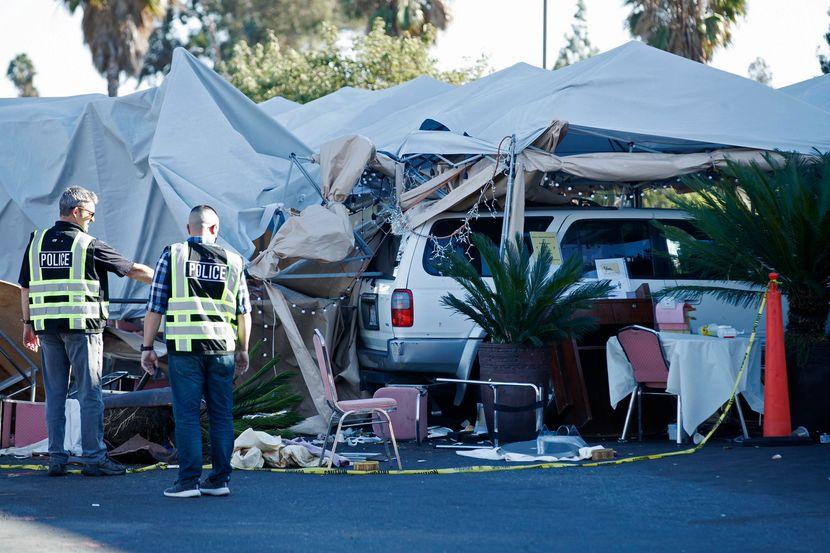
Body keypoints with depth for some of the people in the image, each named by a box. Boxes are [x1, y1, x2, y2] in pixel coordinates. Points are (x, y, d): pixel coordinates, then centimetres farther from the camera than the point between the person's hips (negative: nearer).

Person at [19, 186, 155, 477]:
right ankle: (94, 458, -2)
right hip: (82, 325, -5)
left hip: (47, 326, 5)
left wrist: (27, 324, 20)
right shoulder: (89, 245, -5)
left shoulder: (37, 241, 8)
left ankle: (56, 458, 8)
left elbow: (25, 287, 12)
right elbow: (133, 270, 2)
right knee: (90, 393, 0)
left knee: (54, 394, 9)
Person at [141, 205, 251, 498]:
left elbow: (155, 307, 0)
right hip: (222, 349, 2)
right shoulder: (232, 261, 9)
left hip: (184, 348, -2)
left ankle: (188, 480, -4)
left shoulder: (172, 255, 2)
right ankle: (220, 479, 8)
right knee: (222, 415, 8)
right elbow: (244, 311, 10)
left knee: (187, 415, -1)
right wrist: (243, 350, 20)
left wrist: (147, 347, 5)